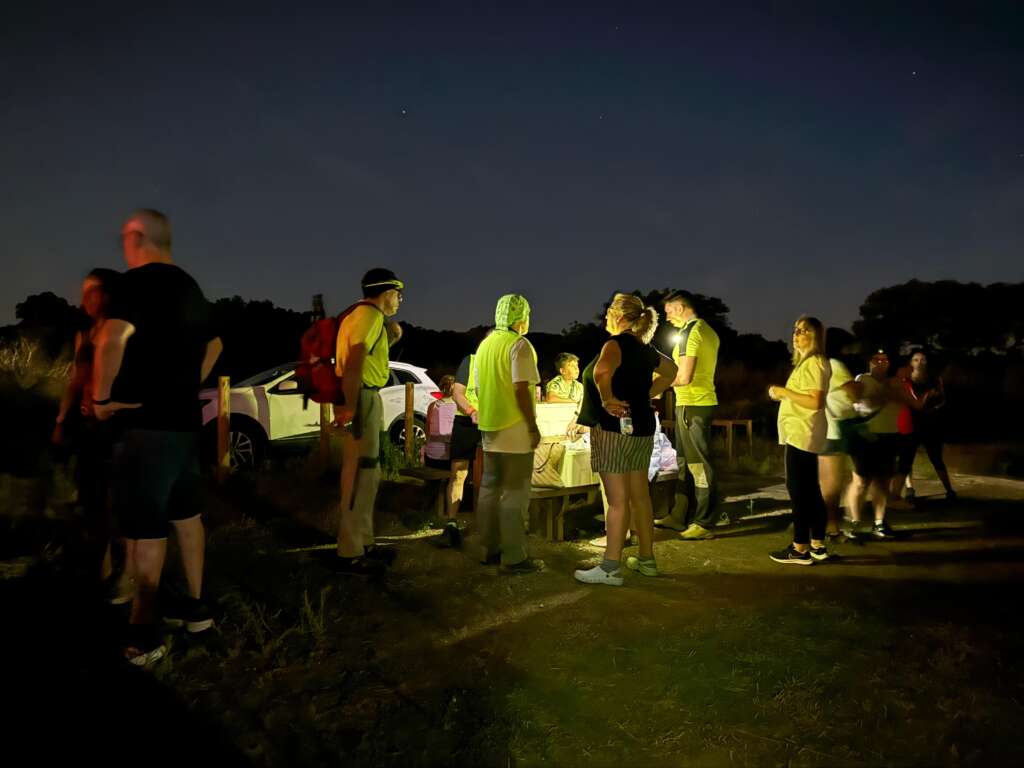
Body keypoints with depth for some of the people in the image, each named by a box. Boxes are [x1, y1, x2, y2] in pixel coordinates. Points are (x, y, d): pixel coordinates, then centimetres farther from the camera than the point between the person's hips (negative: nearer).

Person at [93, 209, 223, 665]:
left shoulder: (138, 281, -12)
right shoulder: (187, 286, 15)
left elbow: (113, 338, -30)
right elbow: (213, 344, 29)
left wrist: (102, 397, -18)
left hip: (146, 422, -8)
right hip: (184, 419, 8)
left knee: (143, 526, -3)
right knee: (186, 514, 15)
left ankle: (144, 634, 3)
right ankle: (195, 606, 24)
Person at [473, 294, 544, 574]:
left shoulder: (484, 344, 12)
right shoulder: (519, 344, -12)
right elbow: (521, 389, -19)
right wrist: (533, 426, -14)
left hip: (490, 427, 8)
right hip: (514, 429, -8)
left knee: (490, 488, 13)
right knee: (515, 492, -3)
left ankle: (488, 550, 20)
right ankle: (514, 557, 0)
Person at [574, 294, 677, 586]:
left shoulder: (616, 344, -13)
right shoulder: (645, 349, 11)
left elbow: (601, 371, -35)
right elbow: (670, 371, 29)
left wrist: (607, 399, -20)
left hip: (614, 428, -8)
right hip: (641, 428, 8)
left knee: (617, 500, -5)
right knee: (640, 496, 14)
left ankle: (611, 568, 2)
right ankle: (647, 560, 24)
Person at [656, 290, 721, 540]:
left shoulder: (689, 332, -15)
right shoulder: (707, 330, 14)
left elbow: (685, 376, -23)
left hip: (692, 405, -10)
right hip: (704, 401, 10)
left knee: (699, 465, -3)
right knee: (685, 462, 15)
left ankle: (704, 524, 4)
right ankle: (679, 516, 24)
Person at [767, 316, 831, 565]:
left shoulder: (814, 363, -12)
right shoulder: (806, 362, 20)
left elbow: (816, 402, -22)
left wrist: (784, 392, -16)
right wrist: (782, 394, 11)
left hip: (802, 434, -11)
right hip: (800, 433, 11)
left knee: (798, 489, -8)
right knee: (809, 489, 12)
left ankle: (800, 549, -4)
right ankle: (817, 545, 18)